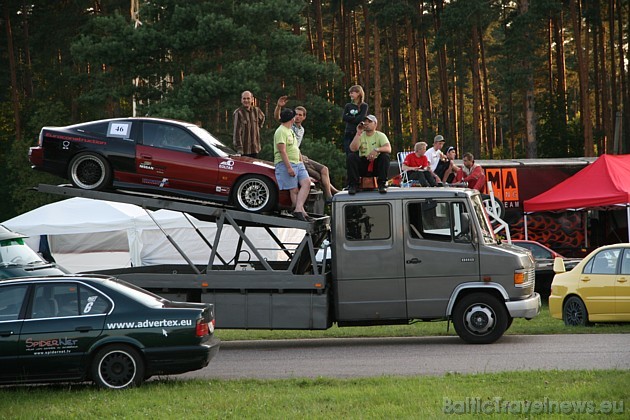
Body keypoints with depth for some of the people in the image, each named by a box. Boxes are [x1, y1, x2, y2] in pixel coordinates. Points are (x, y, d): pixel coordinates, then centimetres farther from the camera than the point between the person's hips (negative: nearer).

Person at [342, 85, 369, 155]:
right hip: (348, 134, 4)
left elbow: (361, 119, -11)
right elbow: (344, 117, -1)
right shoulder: (348, 106, 13)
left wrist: (349, 118, -4)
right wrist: (355, 118, -8)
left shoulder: (364, 106, 2)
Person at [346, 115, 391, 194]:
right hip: (363, 165, 1)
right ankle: (352, 185, -20)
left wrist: (376, 150, -36)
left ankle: (382, 184, -21)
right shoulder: (360, 135, 6)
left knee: (385, 156, -29)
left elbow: (388, 149, -17)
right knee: (350, 156, -24)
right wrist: (358, 133, -16)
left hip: (376, 165, -1)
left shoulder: (380, 135, 0)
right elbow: (353, 149, -12)